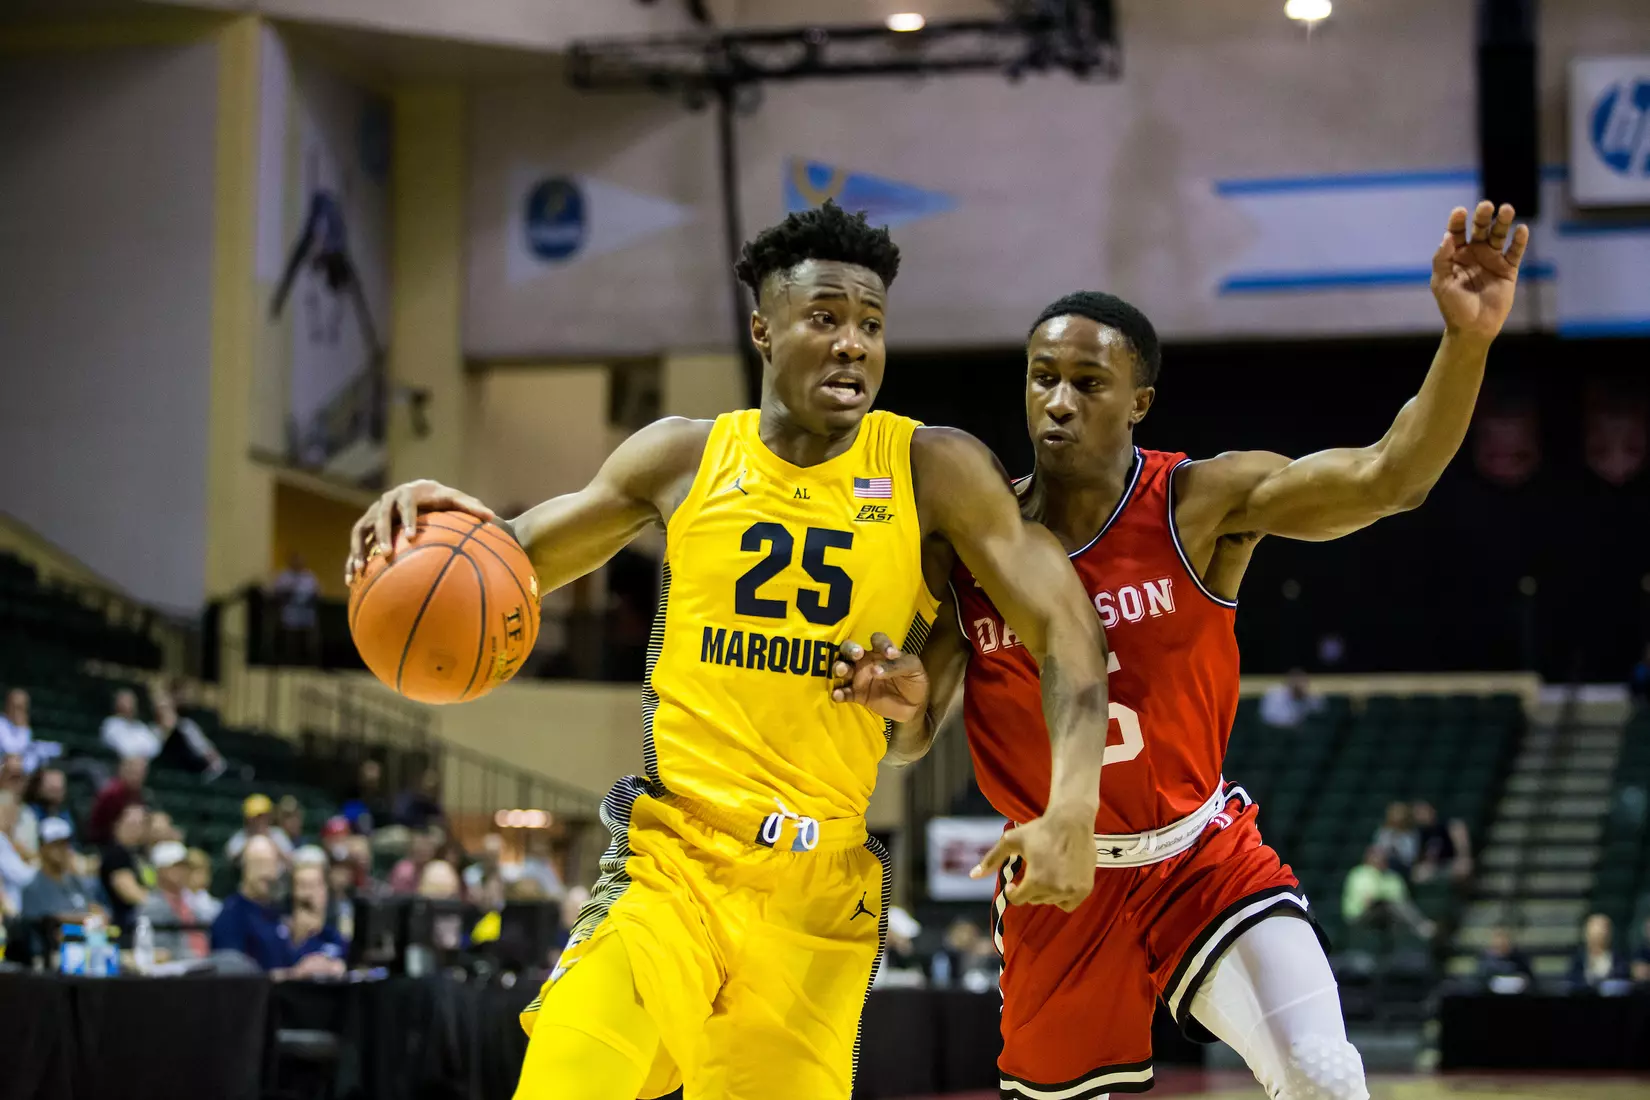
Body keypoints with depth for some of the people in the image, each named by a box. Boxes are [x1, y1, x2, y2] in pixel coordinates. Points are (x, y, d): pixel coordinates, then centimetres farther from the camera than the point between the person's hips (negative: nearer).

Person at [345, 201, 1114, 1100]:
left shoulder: (934, 470, -2)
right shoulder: (684, 459, 4)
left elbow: (1065, 630, -6)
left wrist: (1071, 806, -23)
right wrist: (441, 525, -11)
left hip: (822, 890, 0)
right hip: (669, 857, 0)